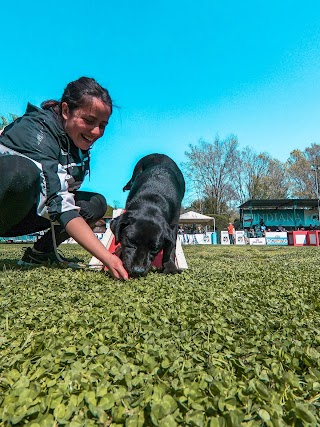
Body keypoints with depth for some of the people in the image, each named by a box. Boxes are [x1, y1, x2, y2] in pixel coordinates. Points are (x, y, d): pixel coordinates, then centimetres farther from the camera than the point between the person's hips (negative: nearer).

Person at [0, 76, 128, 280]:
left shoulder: (79, 144, -3)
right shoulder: (35, 130, -25)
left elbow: (68, 196, 1)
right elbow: (59, 203, -36)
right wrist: (107, 258, -43)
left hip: (20, 211, 7)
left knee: (96, 204, -7)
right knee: (24, 171, -37)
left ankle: (40, 252, 1)